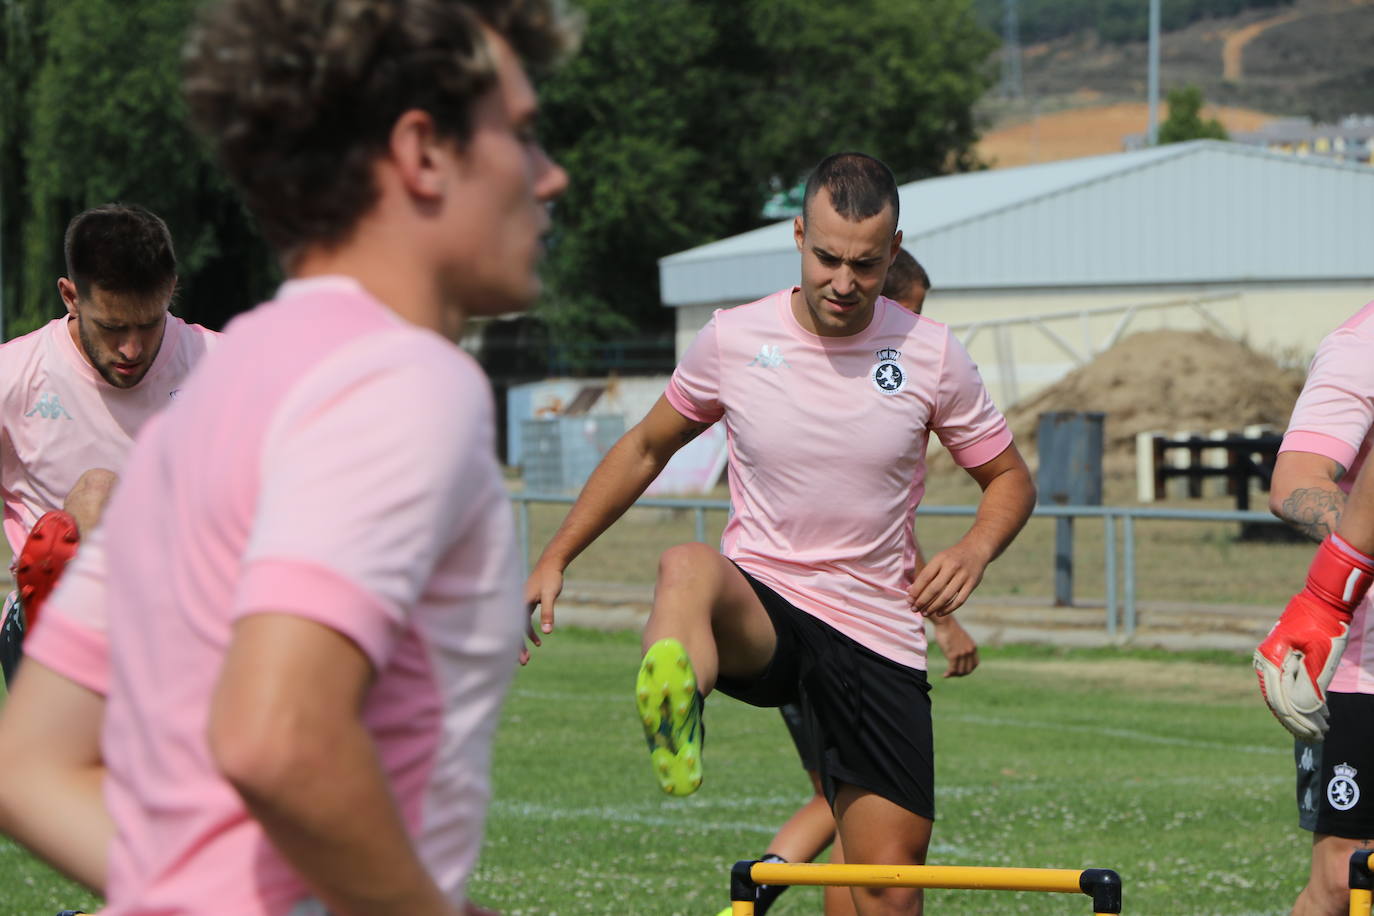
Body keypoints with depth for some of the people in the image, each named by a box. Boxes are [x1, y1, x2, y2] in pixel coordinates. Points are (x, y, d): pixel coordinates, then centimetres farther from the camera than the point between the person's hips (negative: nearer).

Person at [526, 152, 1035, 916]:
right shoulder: (733, 339, -2)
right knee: (690, 567, -39)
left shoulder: (932, 357, -2)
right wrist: (555, 560, 10)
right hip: (758, 610, -1)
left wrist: (975, 551, -11)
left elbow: (1010, 479, 10)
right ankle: (675, 730, -69)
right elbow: (647, 449, 14)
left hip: (879, 637, 1)